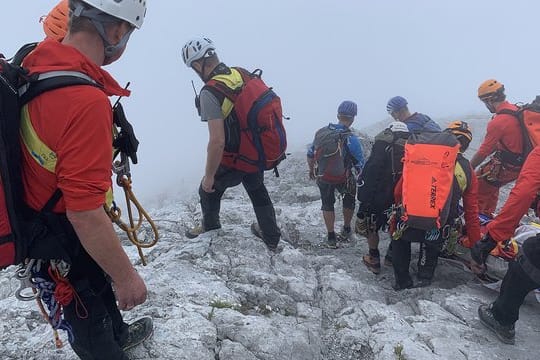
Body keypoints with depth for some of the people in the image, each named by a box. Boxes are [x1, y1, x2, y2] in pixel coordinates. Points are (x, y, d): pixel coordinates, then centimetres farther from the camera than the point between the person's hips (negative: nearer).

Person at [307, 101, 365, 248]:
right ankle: (346, 230, 37)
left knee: (327, 204, 20)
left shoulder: (321, 132, -7)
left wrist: (311, 170, 22)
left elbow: (310, 154, 5)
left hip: (322, 178, 3)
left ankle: (331, 237, 25)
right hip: (343, 179, -2)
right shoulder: (350, 139, -21)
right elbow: (360, 165, -16)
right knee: (349, 199, 26)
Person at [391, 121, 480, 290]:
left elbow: (399, 189, 4)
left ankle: (403, 281, 28)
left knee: (399, 237, 33)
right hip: (437, 235, 1)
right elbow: (472, 213, 8)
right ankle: (425, 276, 28)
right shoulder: (468, 172, 4)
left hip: (408, 225, -1)